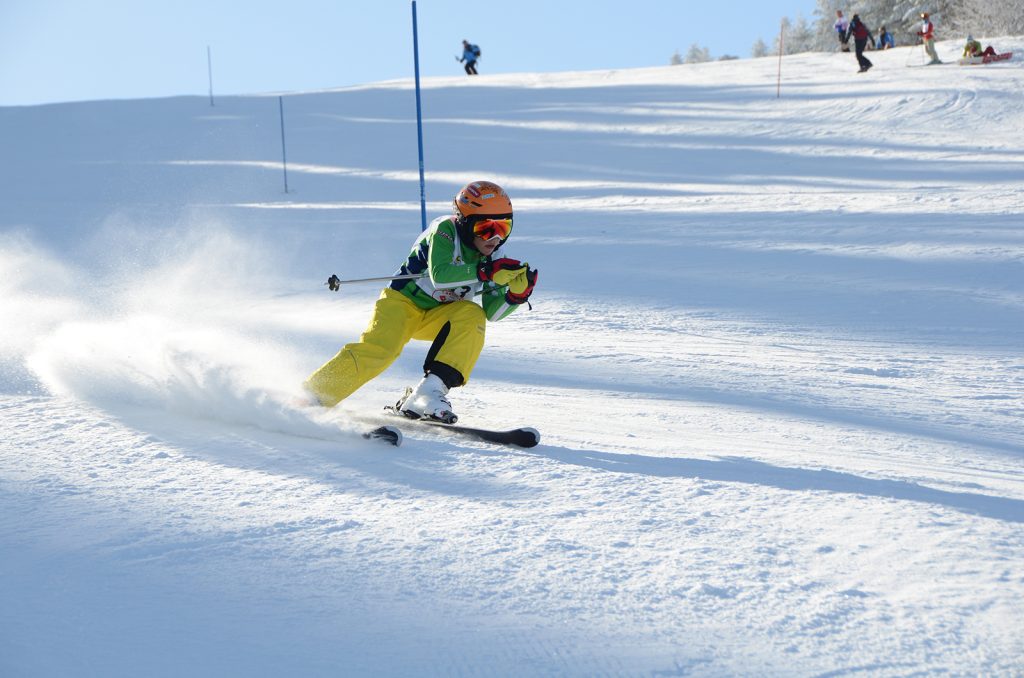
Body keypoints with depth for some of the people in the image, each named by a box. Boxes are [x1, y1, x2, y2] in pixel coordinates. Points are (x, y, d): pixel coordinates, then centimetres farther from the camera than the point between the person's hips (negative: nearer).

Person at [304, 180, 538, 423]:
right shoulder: (445, 230, -19)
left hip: (436, 317, 5)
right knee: (377, 351, -28)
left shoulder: (495, 256, -3)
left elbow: (491, 311, -3)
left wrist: (516, 295, -21)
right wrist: (484, 272, -44)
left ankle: (432, 388, -31)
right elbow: (439, 275, -36)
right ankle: (310, 396, -18)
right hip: (403, 302, -5)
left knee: (472, 316, -24)